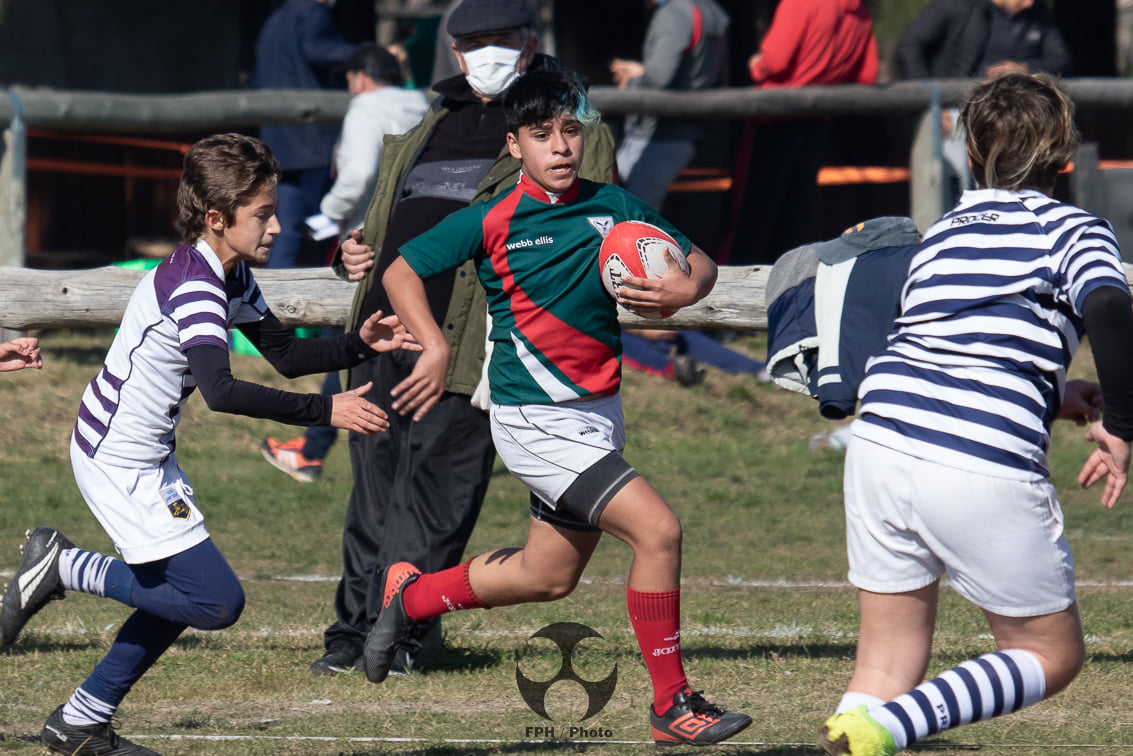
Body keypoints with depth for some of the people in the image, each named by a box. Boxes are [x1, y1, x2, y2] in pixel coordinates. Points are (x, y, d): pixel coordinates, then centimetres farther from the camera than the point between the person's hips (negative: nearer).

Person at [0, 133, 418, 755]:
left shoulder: (230, 277, 8)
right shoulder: (193, 285, -24)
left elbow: (285, 354, 16)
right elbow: (220, 390, -38)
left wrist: (359, 344, 0)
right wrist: (325, 411, -39)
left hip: (146, 460, 10)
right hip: (119, 464, -10)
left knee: (182, 597, 16)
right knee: (216, 602, -11)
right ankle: (63, 569, -1)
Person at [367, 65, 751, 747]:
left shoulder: (613, 207, 3)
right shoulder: (493, 221, -9)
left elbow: (701, 263, 9)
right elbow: (402, 272, -2)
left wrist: (686, 289, -14)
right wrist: (437, 350, -15)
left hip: (600, 415, 7)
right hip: (536, 421, -7)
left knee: (550, 575, 19)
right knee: (658, 529, -19)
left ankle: (413, 596, 39)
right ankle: (673, 705, -9)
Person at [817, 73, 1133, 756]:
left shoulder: (942, 232, 24)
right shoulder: (1072, 229, 6)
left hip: (882, 442, 5)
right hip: (986, 470, -5)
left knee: (890, 657, 17)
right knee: (1053, 655, 10)